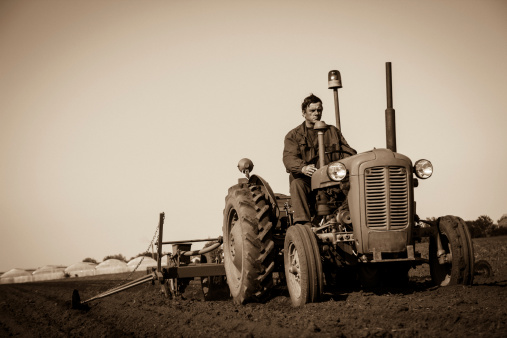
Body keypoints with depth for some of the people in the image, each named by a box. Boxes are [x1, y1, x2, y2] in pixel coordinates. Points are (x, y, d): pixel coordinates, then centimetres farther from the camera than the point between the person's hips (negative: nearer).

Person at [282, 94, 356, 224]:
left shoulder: (333, 131, 22)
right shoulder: (293, 135, 12)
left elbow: (347, 152, 15)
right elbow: (289, 158, -7)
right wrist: (303, 168, -31)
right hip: (306, 180, -2)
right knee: (297, 184, -36)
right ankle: (302, 223, -46)